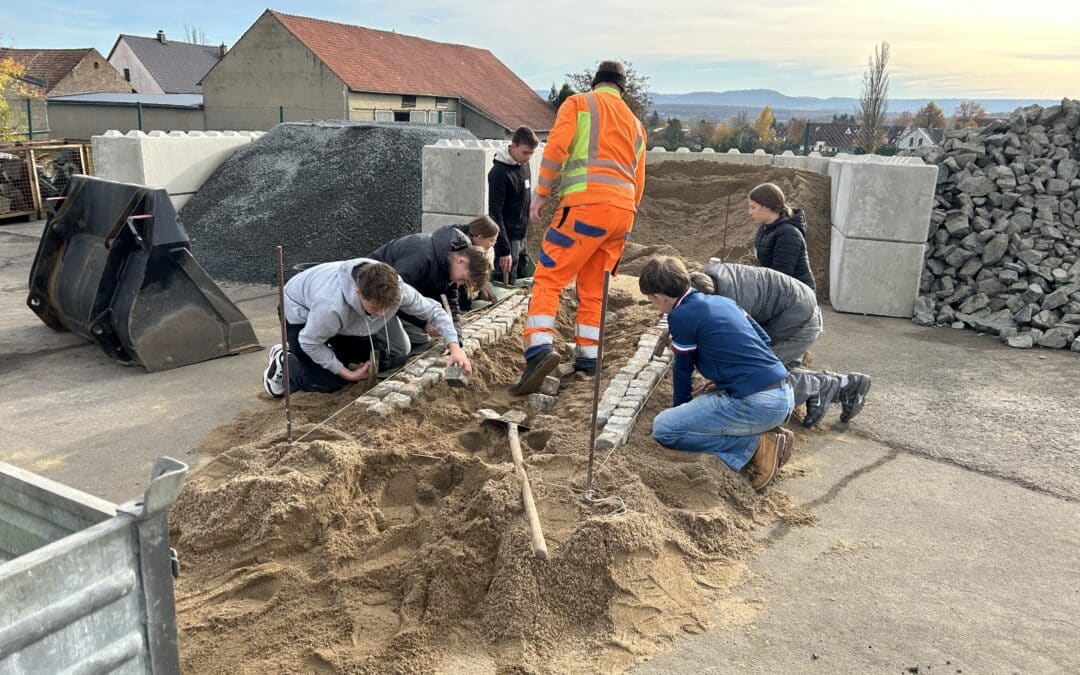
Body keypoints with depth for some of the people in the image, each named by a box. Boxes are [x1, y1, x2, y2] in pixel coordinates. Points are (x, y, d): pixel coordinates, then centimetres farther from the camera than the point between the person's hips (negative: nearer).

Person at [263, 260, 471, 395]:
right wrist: (348, 374, -22)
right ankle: (284, 363, 11)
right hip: (302, 312, -6)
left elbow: (433, 310, -18)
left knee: (397, 355, 3)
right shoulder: (332, 305, -46)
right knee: (330, 382, -14)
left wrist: (455, 348, -30)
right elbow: (310, 343, -28)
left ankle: (333, 353, 21)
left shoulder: (397, 290, -33)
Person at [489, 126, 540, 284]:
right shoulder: (499, 172, -17)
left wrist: (525, 236, 16)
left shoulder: (524, 165, 8)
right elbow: (495, 213, -20)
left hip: (522, 237, 8)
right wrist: (504, 250, -23)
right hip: (508, 239, -8)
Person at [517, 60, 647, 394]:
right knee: (593, 288, 15)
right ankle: (587, 356, 17)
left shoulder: (579, 103, 10)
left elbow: (556, 147, -6)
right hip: (623, 211, 6)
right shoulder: (635, 124, 27)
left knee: (548, 277, -6)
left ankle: (539, 348, -23)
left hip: (586, 204, -6)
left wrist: (541, 193, -4)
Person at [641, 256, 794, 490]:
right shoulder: (723, 301, 15)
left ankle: (755, 444, -5)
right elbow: (764, 339, 22)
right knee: (704, 401, 31)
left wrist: (679, 406, 26)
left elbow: (682, 369, 6)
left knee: (663, 428, -4)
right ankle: (762, 434, 9)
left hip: (757, 405, -9)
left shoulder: (681, 316, -7)